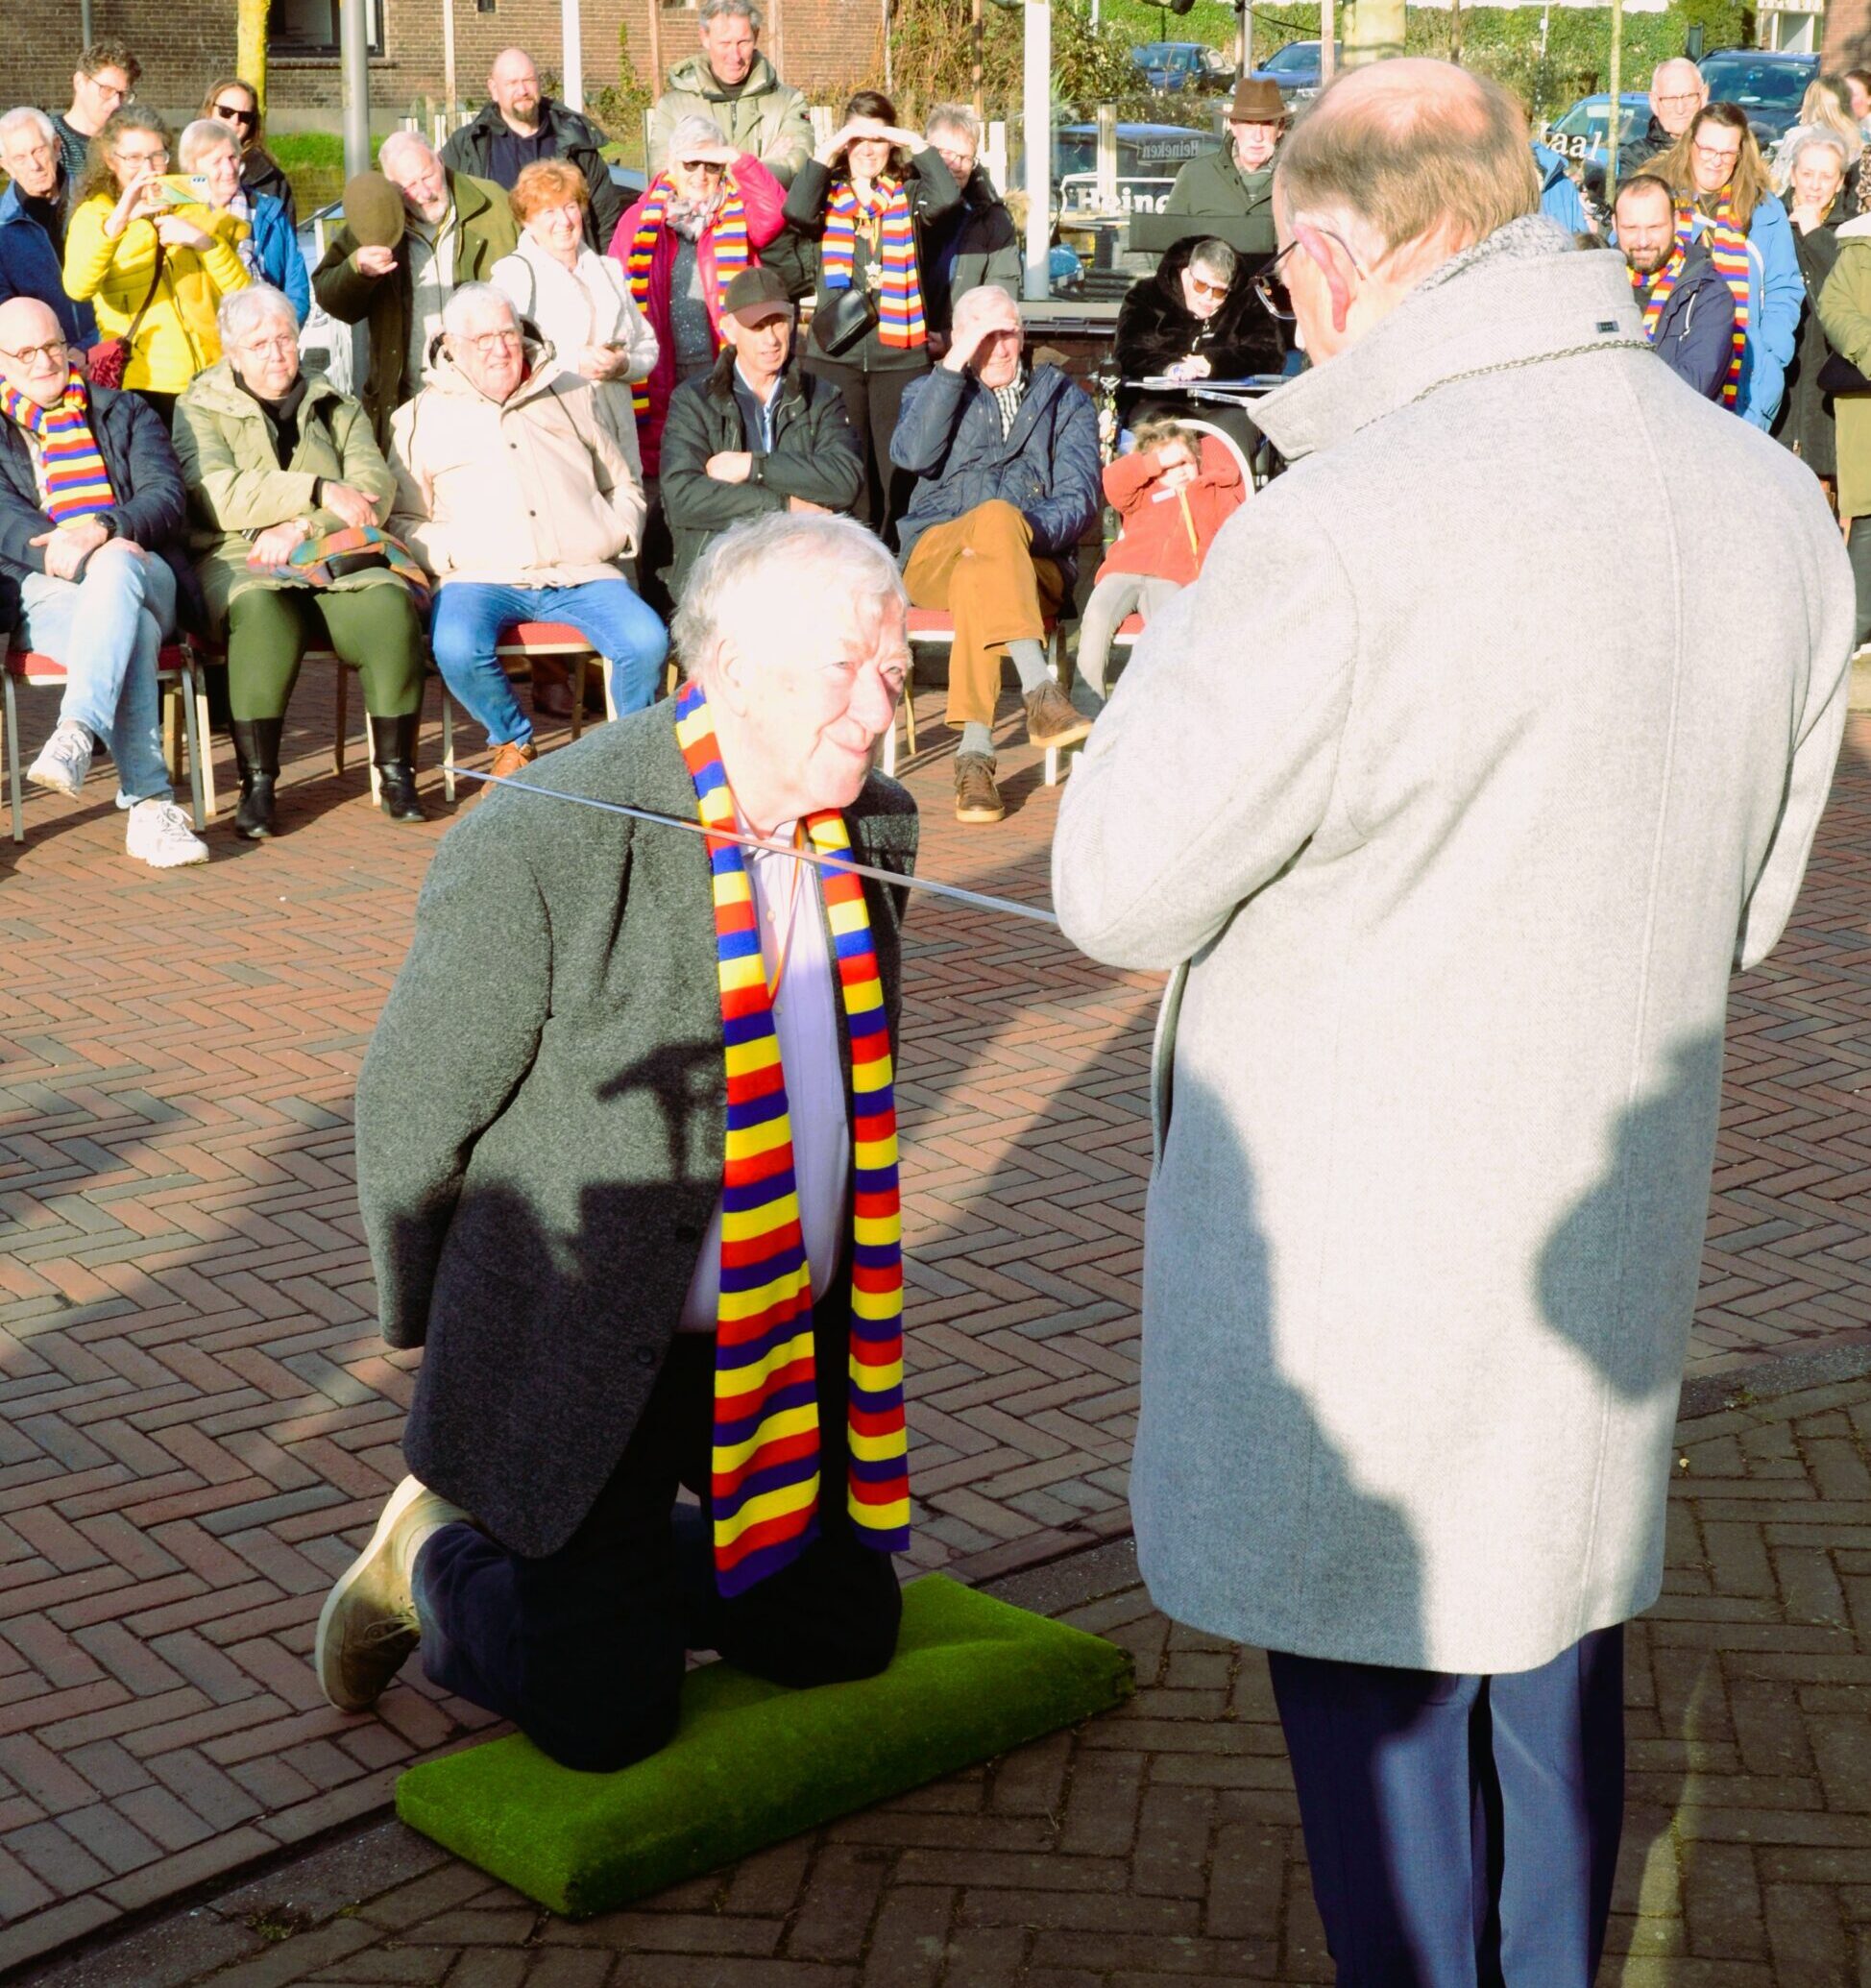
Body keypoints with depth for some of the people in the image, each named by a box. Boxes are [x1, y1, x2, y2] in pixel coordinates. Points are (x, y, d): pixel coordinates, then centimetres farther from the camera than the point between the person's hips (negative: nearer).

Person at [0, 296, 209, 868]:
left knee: (116, 570, -39)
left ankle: (77, 733, -54)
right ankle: (149, 803, -46)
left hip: (135, 571, 1)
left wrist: (103, 531, -16)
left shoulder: (123, 413, 23)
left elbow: (167, 497, 6)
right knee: (131, 631, -36)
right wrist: (54, 546, -20)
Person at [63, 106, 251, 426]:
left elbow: (243, 292, 3)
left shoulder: (193, 207, 13)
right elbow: (77, 288, -17)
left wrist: (203, 241, -12)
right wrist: (117, 221, -29)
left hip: (211, 378, 2)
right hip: (141, 388, -2)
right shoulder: (93, 216, 5)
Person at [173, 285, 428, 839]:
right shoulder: (201, 409, 13)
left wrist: (303, 529, -14)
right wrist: (321, 492, -12)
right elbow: (221, 496, -7)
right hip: (242, 562, -2)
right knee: (261, 609, -38)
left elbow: (375, 489, 3)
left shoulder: (337, 407, 21)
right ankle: (257, 784, -33)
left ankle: (396, 773, -21)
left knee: (391, 604, -31)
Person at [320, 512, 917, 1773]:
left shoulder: (878, 826, -3)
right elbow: (411, 1111, -12)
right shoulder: (539, 847, -24)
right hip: (584, 1344, -6)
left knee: (845, 1636, 12)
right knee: (607, 1718, -5)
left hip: (799, 1332, 7)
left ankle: (607, 1562, 33)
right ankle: (437, 1563, 24)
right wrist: (439, 1329, 1)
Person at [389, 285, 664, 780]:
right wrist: (453, 551, -7)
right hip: (480, 580, -1)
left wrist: (617, 532, 4)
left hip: (582, 573, 1)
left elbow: (625, 484, 25)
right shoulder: (422, 417, 15)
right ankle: (514, 744, -5)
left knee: (648, 642, -26)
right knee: (456, 648, -34)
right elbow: (403, 520, 12)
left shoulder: (576, 396, 21)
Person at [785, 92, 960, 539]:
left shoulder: (908, 196, 10)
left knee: (898, 468, 1)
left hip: (900, 352, 0)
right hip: (837, 351, 0)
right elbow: (796, 213, -12)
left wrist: (916, 143, -5)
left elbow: (948, 197, -11)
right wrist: (826, 151, -8)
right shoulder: (829, 196, 10)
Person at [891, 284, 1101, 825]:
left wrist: (1025, 532, -15)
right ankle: (1040, 693, -51)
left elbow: (1080, 498, 5)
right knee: (996, 516, -36)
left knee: (979, 577, -37)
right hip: (935, 553, 0)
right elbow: (912, 455, -3)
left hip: (1036, 561, 0)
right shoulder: (933, 391, 23)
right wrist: (952, 367, -7)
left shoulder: (1063, 398, 20)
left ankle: (975, 755, -47)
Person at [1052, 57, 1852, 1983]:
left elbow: (1117, 886, -15)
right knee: (1558, 1645, 23)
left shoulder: (1334, 542, -26)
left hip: (1353, 1262, -6)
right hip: (1608, 1233, 7)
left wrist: (1180, 644, -1)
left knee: (1378, 1689, 12)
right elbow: (1747, 901, 8)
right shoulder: (1773, 505, -3)